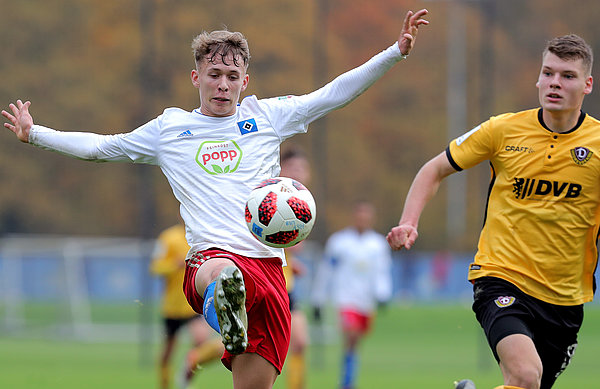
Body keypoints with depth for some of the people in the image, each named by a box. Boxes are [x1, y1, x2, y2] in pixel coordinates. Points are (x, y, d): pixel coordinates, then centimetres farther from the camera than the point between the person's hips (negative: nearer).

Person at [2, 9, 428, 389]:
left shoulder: (267, 116, 18)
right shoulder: (169, 129, 19)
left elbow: (335, 93, 17)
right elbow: (98, 147, 26)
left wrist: (396, 52, 11)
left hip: (268, 264, 2)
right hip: (210, 257, -2)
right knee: (220, 273, -43)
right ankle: (228, 325, -74)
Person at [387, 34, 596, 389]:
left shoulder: (595, 141, -3)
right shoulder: (503, 130, -3)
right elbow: (435, 170, 9)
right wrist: (409, 223, -5)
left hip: (565, 297, 3)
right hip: (501, 277, -3)